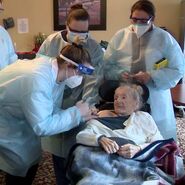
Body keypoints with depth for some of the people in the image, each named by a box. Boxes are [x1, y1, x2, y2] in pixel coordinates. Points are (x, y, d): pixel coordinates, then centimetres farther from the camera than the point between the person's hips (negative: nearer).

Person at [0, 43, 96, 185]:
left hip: (18, 117, 8)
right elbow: (42, 126, -36)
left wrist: (80, 116, -17)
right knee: (22, 167, -1)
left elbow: (51, 110, -5)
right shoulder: (38, 80, -38)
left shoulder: (54, 71, -10)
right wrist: (76, 113, -28)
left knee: (31, 160, 14)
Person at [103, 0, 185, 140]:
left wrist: (151, 76, -16)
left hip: (154, 101, -1)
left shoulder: (165, 38, 0)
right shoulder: (119, 36, 5)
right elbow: (107, 65, 7)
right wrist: (119, 74, -15)